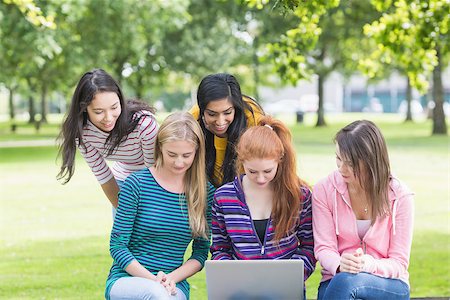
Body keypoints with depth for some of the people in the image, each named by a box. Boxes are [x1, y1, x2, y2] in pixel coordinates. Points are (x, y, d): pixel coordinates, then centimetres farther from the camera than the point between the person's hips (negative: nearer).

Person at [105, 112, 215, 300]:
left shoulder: (206, 192, 6)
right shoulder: (137, 184, -4)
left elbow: (201, 252, 9)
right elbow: (117, 246, -4)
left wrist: (173, 278, -9)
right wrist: (153, 280, -15)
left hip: (173, 285, 2)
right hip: (126, 280, -2)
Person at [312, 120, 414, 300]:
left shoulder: (399, 197, -5)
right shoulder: (324, 190, -1)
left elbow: (399, 264, -4)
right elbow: (323, 248, -3)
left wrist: (370, 265, -27)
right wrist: (340, 264, -27)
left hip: (389, 285, -1)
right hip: (335, 281, 1)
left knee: (345, 281, -36)